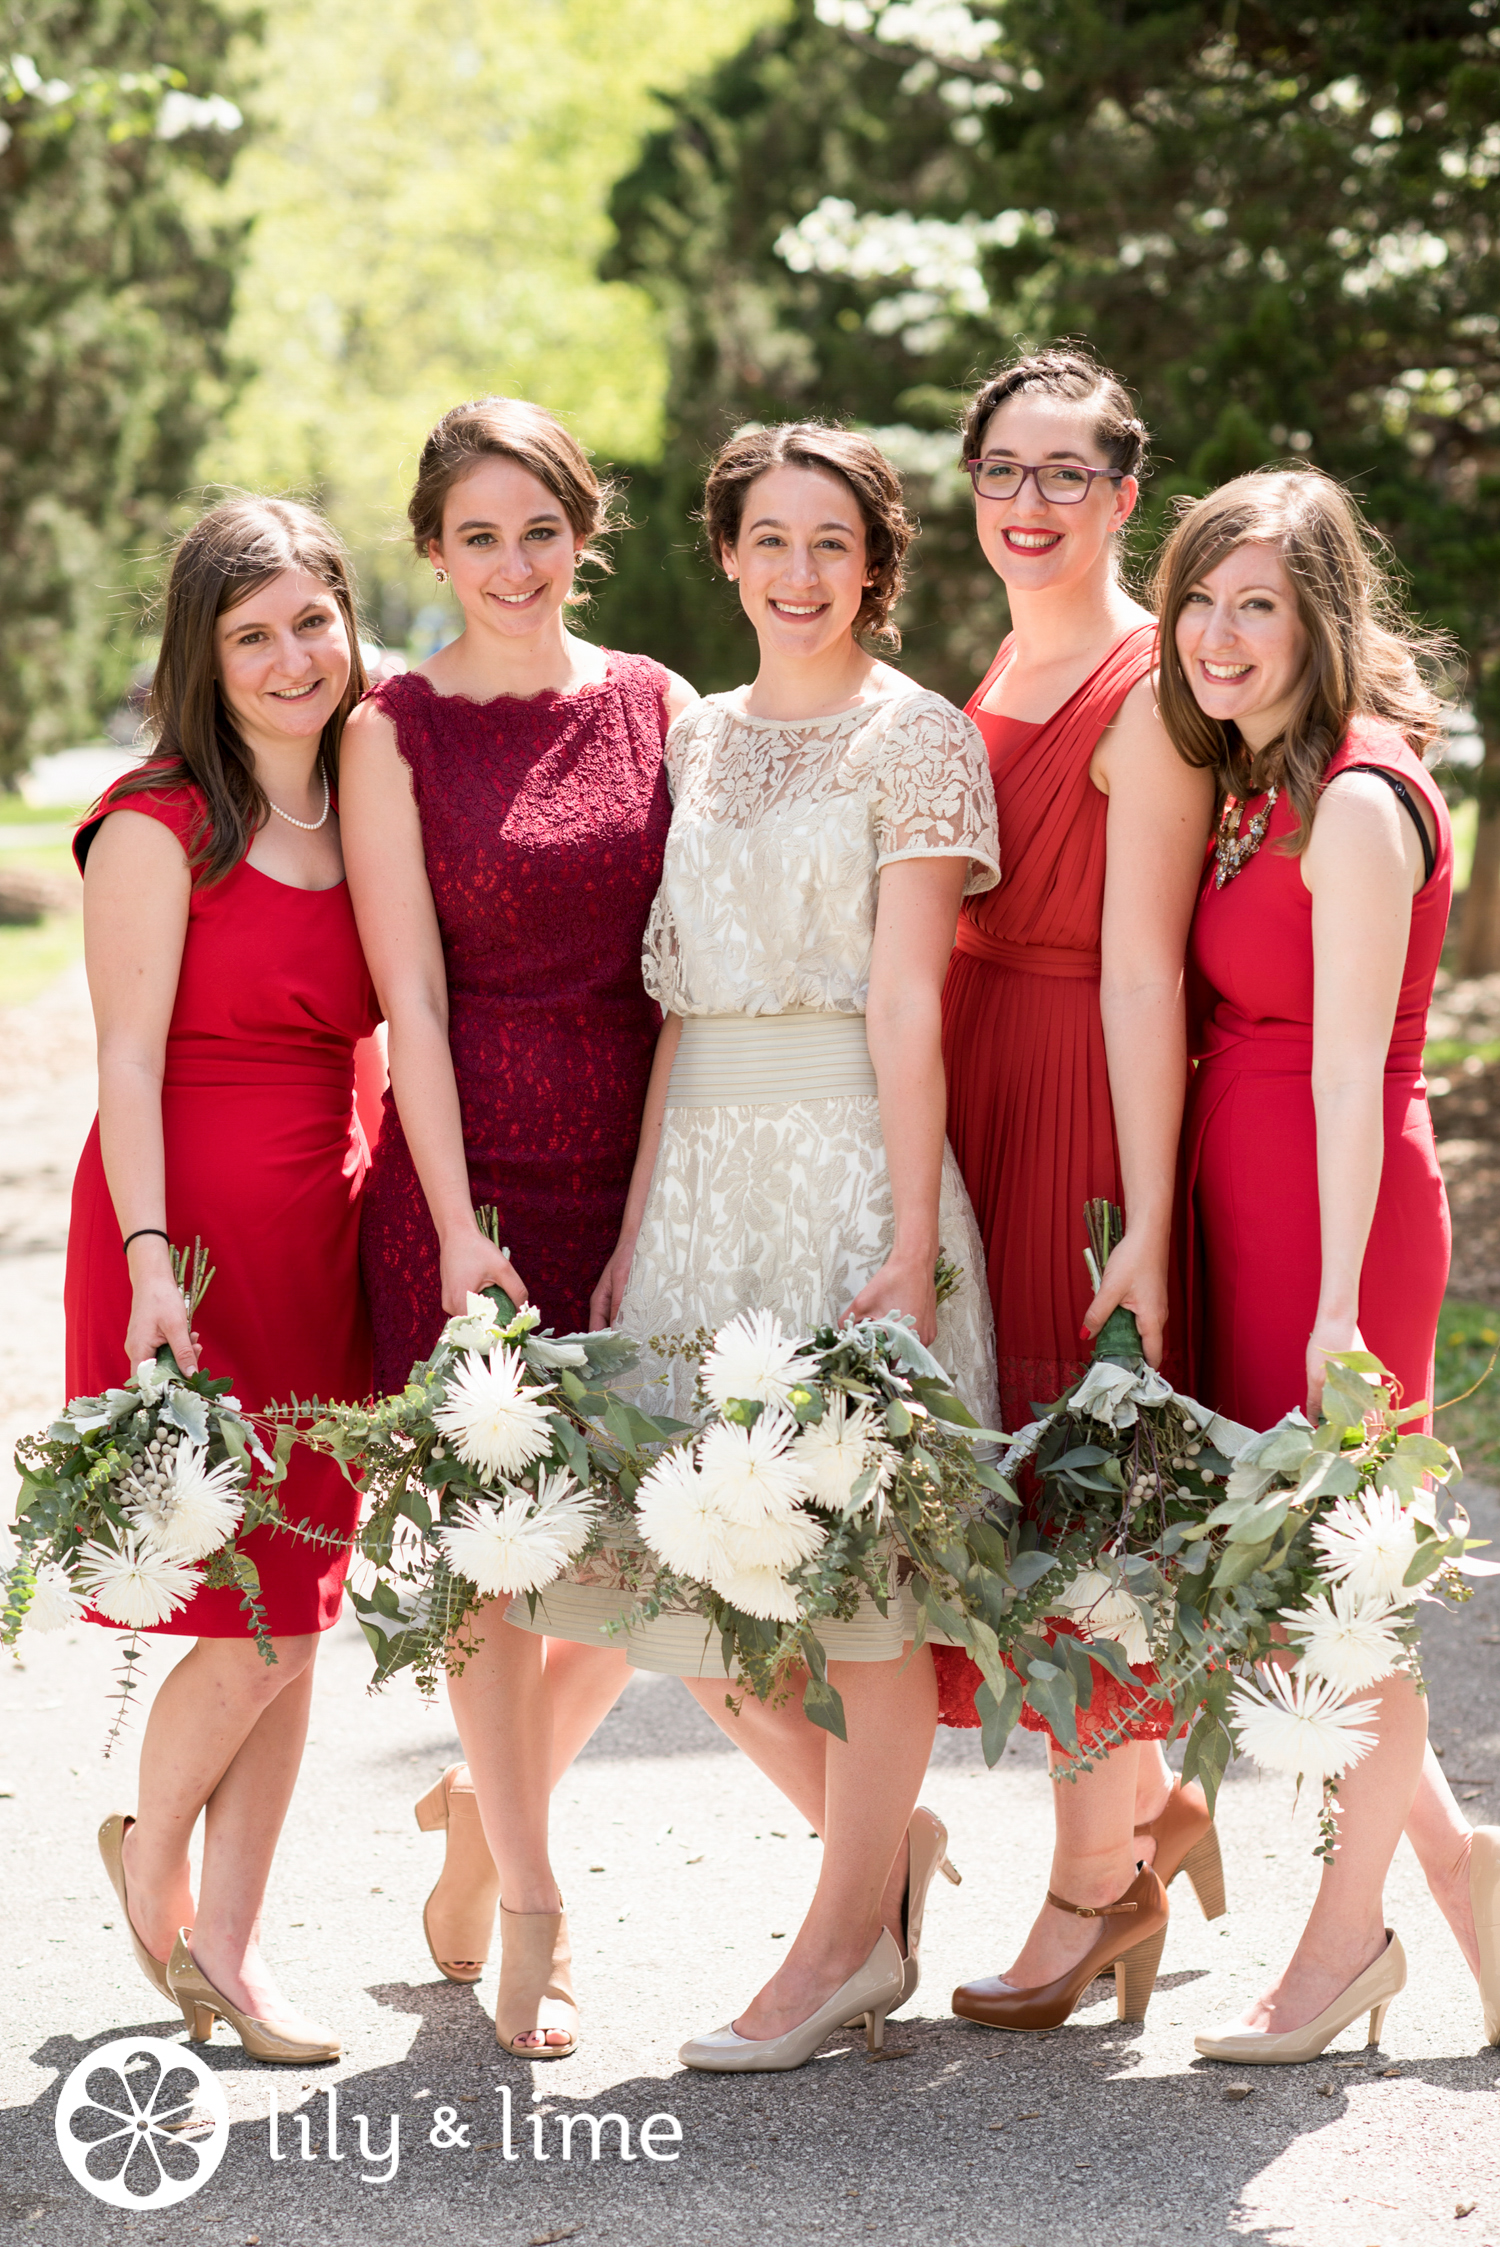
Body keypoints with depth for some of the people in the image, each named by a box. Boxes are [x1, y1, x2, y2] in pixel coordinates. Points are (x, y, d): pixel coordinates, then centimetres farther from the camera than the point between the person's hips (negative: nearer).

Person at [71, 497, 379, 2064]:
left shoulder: (365, 821, 12)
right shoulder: (158, 827, -6)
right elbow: (127, 1062, -10)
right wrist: (150, 1260, -19)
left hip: (326, 1232, 6)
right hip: (188, 1228, -6)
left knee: (298, 1605, 7)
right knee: (258, 1607, -8)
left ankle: (228, 1948, 17)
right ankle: (152, 1845, 21)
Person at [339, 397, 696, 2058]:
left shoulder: (656, 706, 8)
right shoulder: (397, 732, -1)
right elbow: (411, 997, -6)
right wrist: (458, 1230, -12)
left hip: (648, 1159, 4)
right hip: (476, 1165, -3)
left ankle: (485, 1806, 30)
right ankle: (526, 1915, 15)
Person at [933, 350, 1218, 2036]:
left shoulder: (1147, 691, -11)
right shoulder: (996, 677, 15)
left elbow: (1142, 968, -17)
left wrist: (1147, 1221, -21)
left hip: (1081, 1105, -8)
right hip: (969, 1092, 8)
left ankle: (1098, 1878, 13)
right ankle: (1150, 1803, 27)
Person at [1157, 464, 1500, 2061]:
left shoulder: (1355, 800, -14)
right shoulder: (1253, 786, 14)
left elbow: (1350, 1065, -18)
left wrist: (1339, 1302, -20)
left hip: (1338, 1212, -9)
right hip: (1243, 1207, 9)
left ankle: (1350, 1930, 16)